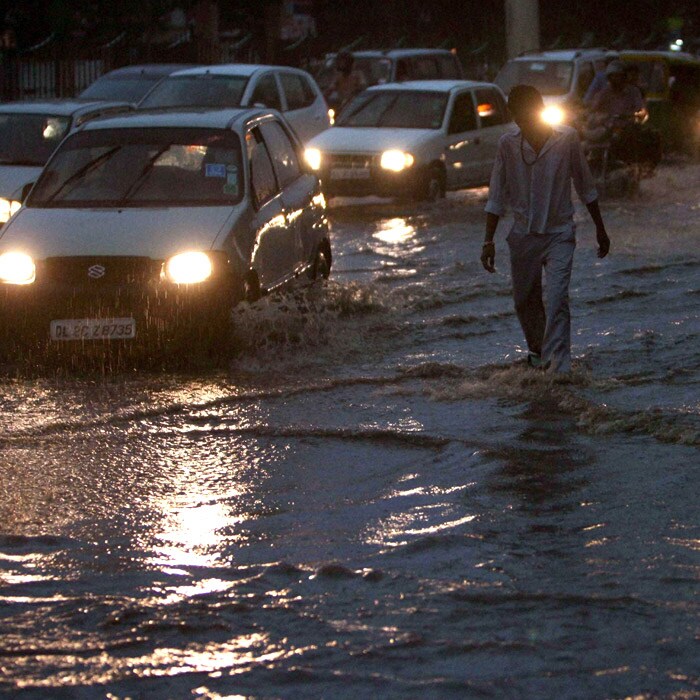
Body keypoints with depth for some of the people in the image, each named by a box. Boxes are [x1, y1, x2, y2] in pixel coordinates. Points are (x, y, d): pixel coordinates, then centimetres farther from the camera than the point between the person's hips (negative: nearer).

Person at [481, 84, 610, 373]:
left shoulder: (567, 138, -11)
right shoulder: (508, 144, -8)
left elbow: (585, 186, 2)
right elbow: (497, 197, 0)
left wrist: (600, 229, 10)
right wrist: (488, 241, -3)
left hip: (559, 233, -3)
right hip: (523, 235, 3)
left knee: (556, 300, -17)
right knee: (525, 301, 15)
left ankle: (558, 367, -21)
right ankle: (538, 350, 42)